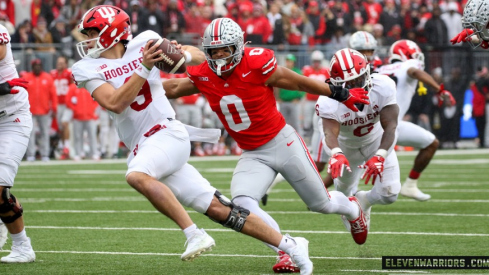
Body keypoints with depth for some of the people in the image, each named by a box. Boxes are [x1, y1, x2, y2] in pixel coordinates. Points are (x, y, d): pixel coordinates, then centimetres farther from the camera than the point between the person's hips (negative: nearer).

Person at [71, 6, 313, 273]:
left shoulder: (143, 44, -1)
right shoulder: (88, 69, 2)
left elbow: (199, 56, 8)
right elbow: (115, 103, -14)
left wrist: (183, 55, -15)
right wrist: (144, 68, -21)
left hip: (167, 133, -3)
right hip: (142, 148, 3)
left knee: (136, 175, -34)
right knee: (217, 208, -1)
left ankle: (194, 235, -30)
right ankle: (289, 246, 7)